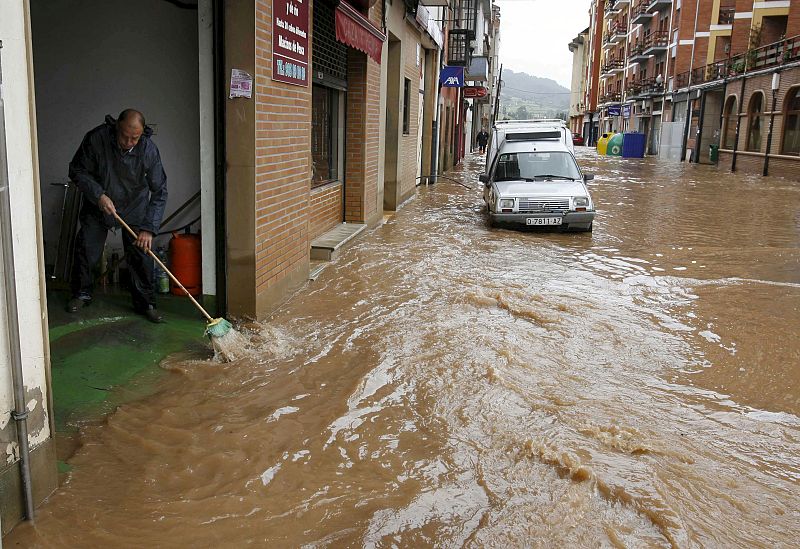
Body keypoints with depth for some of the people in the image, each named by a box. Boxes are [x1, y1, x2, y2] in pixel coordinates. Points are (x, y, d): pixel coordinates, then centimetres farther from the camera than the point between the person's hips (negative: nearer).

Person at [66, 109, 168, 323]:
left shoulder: (149, 149, -25)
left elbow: (159, 191, -21)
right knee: (86, 250, 2)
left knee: (141, 252, -5)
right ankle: (82, 293, 25)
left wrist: (149, 228, -26)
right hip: (98, 205, 1)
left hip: (134, 206, 0)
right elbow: (77, 171, -12)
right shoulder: (96, 139, -25)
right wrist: (99, 195, -25)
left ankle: (145, 303, 6)